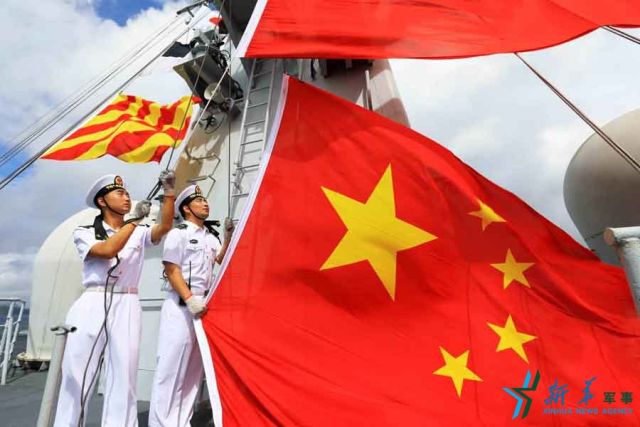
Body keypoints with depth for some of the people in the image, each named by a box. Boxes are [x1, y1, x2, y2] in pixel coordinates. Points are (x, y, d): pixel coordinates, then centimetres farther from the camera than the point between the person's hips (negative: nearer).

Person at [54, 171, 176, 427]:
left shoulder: (139, 233, 12)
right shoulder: (85, 233, 6)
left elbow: (165, 226, -8)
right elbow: (107, 250, -14)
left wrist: (169, 192, -16)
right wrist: (134, 219, -11)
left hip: (127, 307, 2)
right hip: (92, 305, -1)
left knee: (124, 377, 3)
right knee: (77, 375, 4)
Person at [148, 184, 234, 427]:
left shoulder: (210, 236, 16)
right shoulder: (178, 233, -5)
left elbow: (221, 260, 9)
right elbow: (172, 270, -11)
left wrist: (228, 236, -2)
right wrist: (190, 299, -20)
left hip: (204, 305, 7)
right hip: (181, 305, -7)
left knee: (194, 367, 12)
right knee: (172, 364, -5)